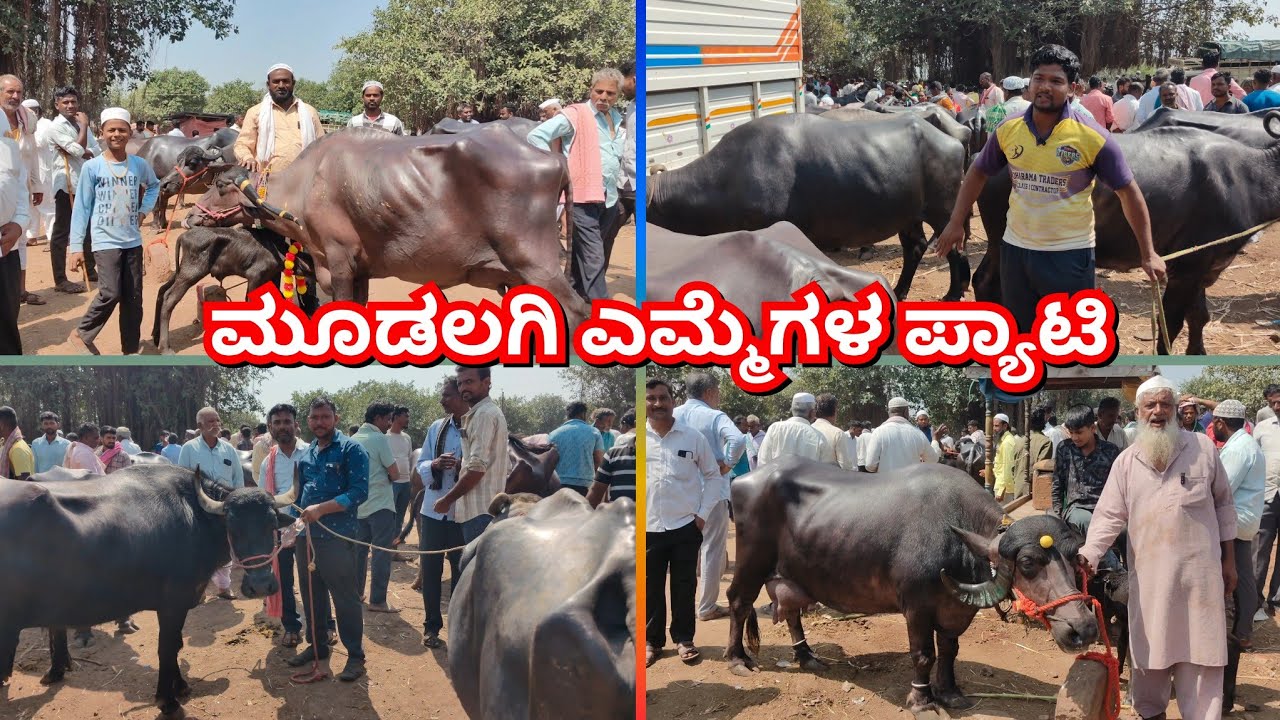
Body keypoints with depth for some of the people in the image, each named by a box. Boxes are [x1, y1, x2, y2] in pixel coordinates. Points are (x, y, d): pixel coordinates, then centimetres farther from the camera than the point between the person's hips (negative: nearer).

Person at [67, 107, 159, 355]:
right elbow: (81, 208, -5)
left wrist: (144, 209, 7)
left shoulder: (140, 165, 1)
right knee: (111, 293, -16)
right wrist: (76, 246, -8)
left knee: (133, 297, 6)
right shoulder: (91, 167, -8)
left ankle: (131, 349, 16)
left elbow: (154, 185, 24)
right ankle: (82, 333, 6)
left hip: (132, 241, 4)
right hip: (105, 242, -4)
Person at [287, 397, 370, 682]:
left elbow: (359, 491, -15)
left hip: (337, 536, -7)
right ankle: (317, 646, 30)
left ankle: (355, 656, 3)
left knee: (345, 597, -4)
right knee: (311, 594, 16)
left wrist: (322, 509, -21)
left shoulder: (351, 450, -6)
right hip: (305, 535, 7)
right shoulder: (304, 455, 15)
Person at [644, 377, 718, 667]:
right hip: (647, 528, 0)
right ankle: (652, 640, 20)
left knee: (684, 586, 8)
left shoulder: (693, 437, -1)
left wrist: (703, 514, 1)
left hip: (686, 526, 0)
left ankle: (684, 639, 22)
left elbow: (712, 475, 8)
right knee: (650, 587, 8)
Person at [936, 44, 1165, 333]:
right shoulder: (1008, 130, -3)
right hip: (1016, 250, 4)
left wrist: (1148, 253, -8)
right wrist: (956, 223, 9)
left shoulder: (1092, 137, -14)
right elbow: (978, 173, 13)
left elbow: (1128, 191, -7)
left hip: (1070, 255, -4)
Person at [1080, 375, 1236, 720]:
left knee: (1200, 653, 2)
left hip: (1199, 570, -1)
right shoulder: (1126, 461, 2)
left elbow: (1223, 505, 7)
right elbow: (1109, 515, 0)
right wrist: (1088, 555, -15)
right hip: (1148, 574, 1)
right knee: (1150, 650, 11)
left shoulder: (1203, 448, 0)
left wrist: (1229, 559, 8)